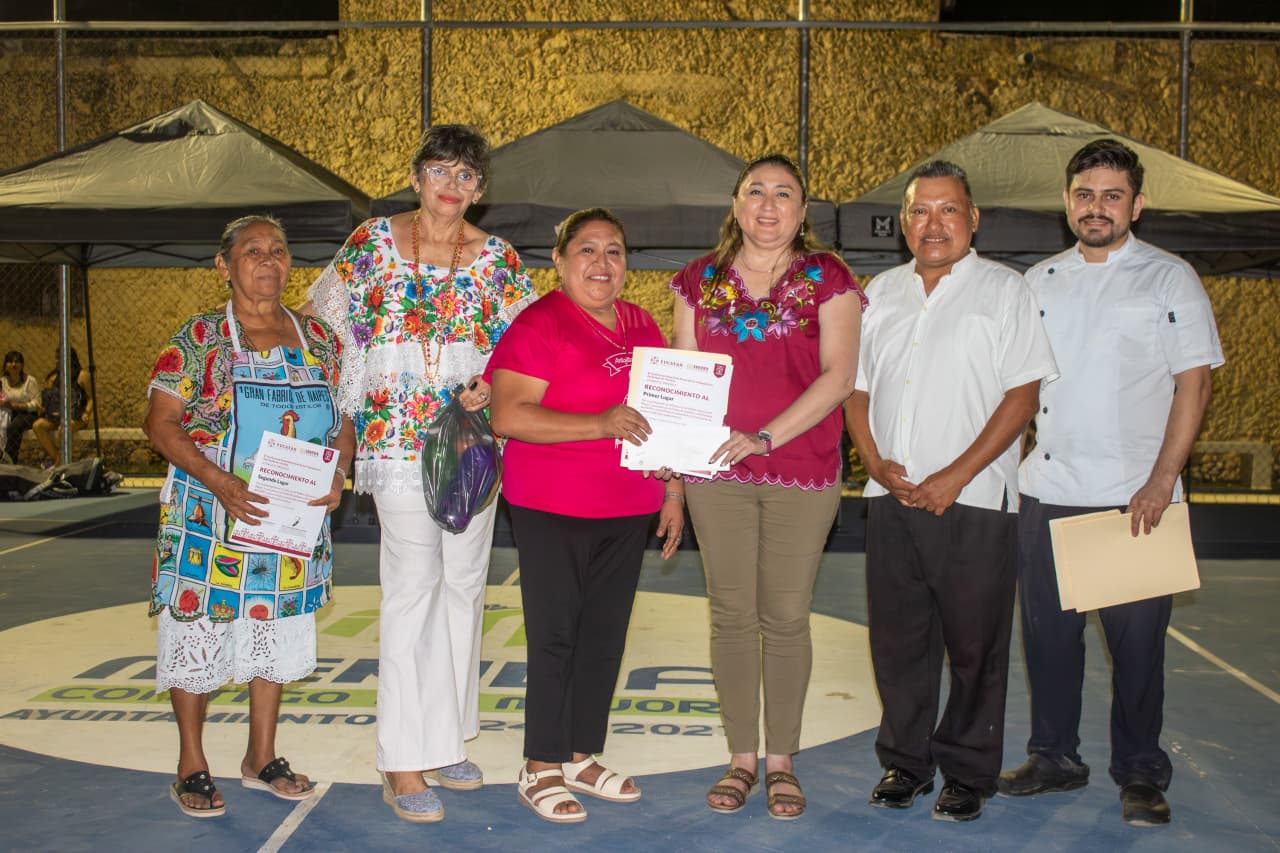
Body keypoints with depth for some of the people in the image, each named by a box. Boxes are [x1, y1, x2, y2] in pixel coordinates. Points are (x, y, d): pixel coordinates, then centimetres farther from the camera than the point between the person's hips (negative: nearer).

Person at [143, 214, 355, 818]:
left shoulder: (319, 339, 4)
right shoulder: (198, 340, -8)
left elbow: (344, 418, 9)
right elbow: (161, 424, -9)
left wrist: (337, 474, -10)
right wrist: (221, 483, -22)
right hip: (210, 522, -4)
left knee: (276, 637, 14)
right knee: (200, 637, 5)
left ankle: (262, 757, 30)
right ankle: (191, 764, 24)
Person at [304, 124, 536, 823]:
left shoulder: (497, 258, 6)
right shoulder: (373, 241, 2)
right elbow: (331, 321, 10)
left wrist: (492, 385, -10)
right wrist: (352, 408, 6)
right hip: (399, 438, -3)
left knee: (463, 585, 10)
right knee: (412, 589, -5)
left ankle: (445, 741, 25)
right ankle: (403, 765, 4)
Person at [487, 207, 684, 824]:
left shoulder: (641, 326, 11)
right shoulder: (539, 324, -9)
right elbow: (508, 416, -20)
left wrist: (674, 490, 15)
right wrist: (600, 423, -27)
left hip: (626, 511, 6)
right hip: (552, 512, -6)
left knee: (605, 634, 12)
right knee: (555, 636, 0)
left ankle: (582, 757, 27)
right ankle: (540, 770, 15)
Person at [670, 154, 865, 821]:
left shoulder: (827, 279, 0)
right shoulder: (699, 280, 9)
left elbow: (838, 375, -8)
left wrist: (768, 437, -18)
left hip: (802, 471, -2)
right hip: (716, 471, 2)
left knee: (785, 617, 5)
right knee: (731, 614, 7)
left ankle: (781, 759, 20)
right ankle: (741, 756, 21)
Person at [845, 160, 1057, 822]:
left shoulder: (1004, 290, -1)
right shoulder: (880, 293, 13)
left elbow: (1022, 394, -7)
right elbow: (856, 387, 15)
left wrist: (955, 477, -13)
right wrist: (876, 463, -1)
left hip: (973, 501, -4)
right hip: (892, 497, 4)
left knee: (974, 644, 3)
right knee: (897, 639, 9)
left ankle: (968, 773, 19)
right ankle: (904, 761, 25)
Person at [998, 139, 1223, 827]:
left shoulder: (1170, 278, 1)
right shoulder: (1039, 281, 12)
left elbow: (1193, 383, -4)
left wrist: (1162, 480, -13)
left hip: (1136, 497, -3)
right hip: (1047, 489, 4)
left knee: (1137, 640, 3)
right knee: (1048, 631, 9)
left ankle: (1140, 774, 19)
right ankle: (1054, 758, 24)